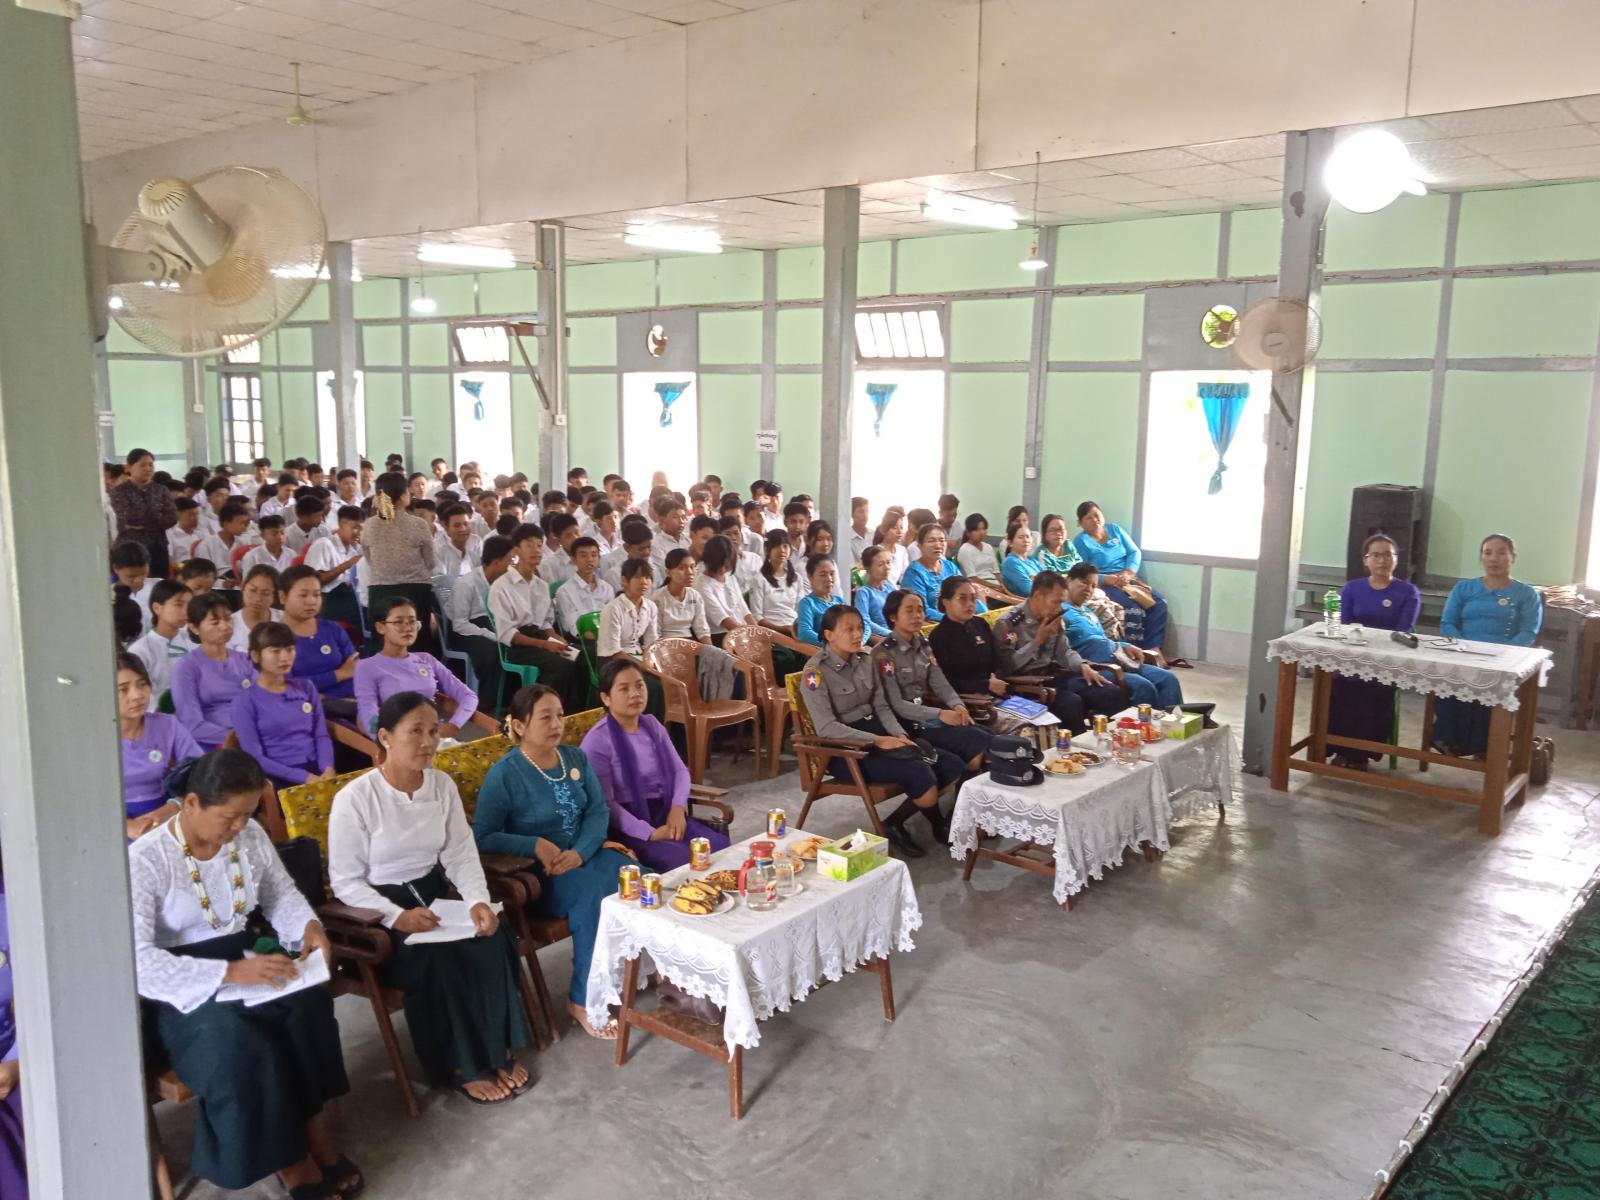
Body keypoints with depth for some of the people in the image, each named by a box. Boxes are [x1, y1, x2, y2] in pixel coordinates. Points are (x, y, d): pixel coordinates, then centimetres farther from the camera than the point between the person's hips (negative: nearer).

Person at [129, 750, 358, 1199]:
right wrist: (230, 972, -33)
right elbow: (137, 960, -23)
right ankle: (288, 1159, -13)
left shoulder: (251, 835, 0)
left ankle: (312, 1127, -10)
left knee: (308, 999, -27)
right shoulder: (144, 860, -16)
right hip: (181, 989, -4)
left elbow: (280, 893, 15)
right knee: (235, 1040, -33)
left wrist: (309, 925, -8)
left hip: (244, 961, 5)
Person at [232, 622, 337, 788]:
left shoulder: (306, 688, 15)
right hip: (279, 777, -4)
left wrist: (328, 768, -10)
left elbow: (321, 735, 11)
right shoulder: (246, 700, 1)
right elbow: (255, 757, -5)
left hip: (316, 769, 4)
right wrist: (303, 777, -15)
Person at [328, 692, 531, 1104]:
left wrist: (478, 900, -20)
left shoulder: (443, 785, 1)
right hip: (379, 911, -4)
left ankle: (497, 1050, -5)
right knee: (437, 960, -29)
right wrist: (397, 916, -26)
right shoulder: (354, 799, -15)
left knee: (491, 942, -22)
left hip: (435, 896, 5)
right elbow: (345, 882, -13)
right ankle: (463, 1067, -8)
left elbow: (461, 854, 0)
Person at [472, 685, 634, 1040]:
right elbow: (481, 837, -11)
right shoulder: (504, 774, -10)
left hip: (583, 855, 5)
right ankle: (583, 999, -16)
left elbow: (599, 810, 2)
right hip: (532, 871, -5)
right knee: (596, 891, -33)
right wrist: (536, 845, -22)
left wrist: (579, 853, -16)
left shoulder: (575, 758, 6)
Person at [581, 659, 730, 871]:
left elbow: (680, 770, 13)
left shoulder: (652, 725, 10)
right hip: (627, 826, -6)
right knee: (684, 860, -30)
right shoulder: (597, 741, -11)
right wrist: (650, 833, -22)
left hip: (664, 813, 7)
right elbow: (605, 803, -15)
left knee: (721, 846, -15)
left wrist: (678, 807, -8)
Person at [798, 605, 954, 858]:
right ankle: (938, 825, 6)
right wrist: (877, 741, -23)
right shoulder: (816, 671, -13)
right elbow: (827, 727, -19)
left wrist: (899, 735, -9)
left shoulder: (865, 660, 9)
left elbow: (881, 707, 11)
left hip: (876, 734, 8)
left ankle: (895, 824, 4)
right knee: (921, 775, -27)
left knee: (951, 766, -9)